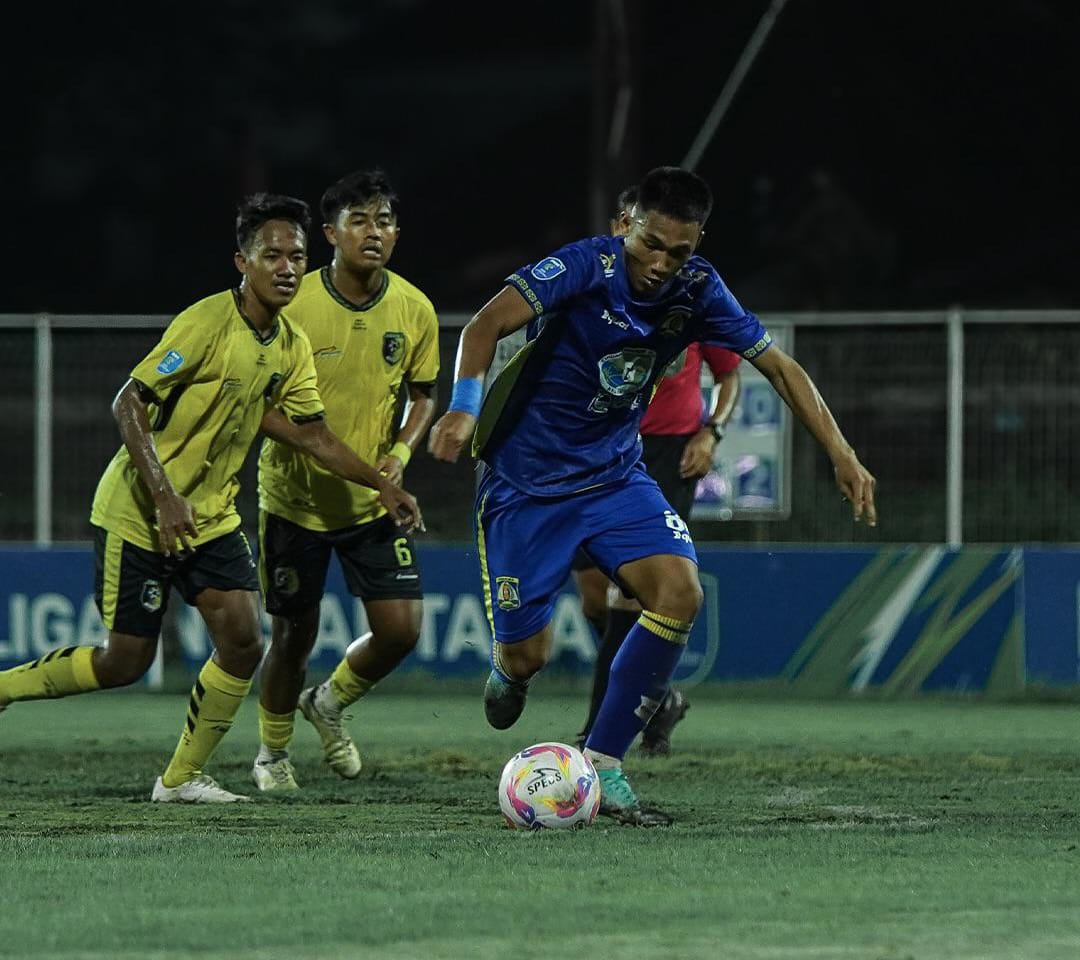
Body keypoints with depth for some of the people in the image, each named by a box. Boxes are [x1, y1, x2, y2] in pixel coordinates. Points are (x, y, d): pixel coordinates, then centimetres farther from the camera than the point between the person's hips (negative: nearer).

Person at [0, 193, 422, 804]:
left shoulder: (292, 347, 3)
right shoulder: (208, 323, -20)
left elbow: (314, 436, 13)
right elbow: (129, 404, -21)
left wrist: (383, 486, 5)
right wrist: (164, 497, -27)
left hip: (211, 517, 7)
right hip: (138, 513, -7)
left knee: (243, 644, -8)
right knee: (125, 662, -5)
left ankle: (183, 778, 6)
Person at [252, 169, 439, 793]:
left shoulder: (415, 310, -5)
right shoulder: (293, 304, -14)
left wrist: (401, 450, -8)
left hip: (374, 501, 3)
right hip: (296, 500, -3)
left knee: (401, 628, -7)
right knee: (295, 634, 6)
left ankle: (329, 705, 24)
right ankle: (273, 753, 31)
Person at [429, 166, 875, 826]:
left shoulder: (698, 291, -7)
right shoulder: (585, 267, -22)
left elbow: (779, 367, 1)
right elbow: (487, 325, -32)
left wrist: (843, 456, -7)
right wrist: (465, 409, -48)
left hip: (615, 475, 4)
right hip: (525, 481, -4)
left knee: (680, 592, -20)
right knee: (526, 656, -4)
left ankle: (602, 766, -9)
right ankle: (511, 674, 39)